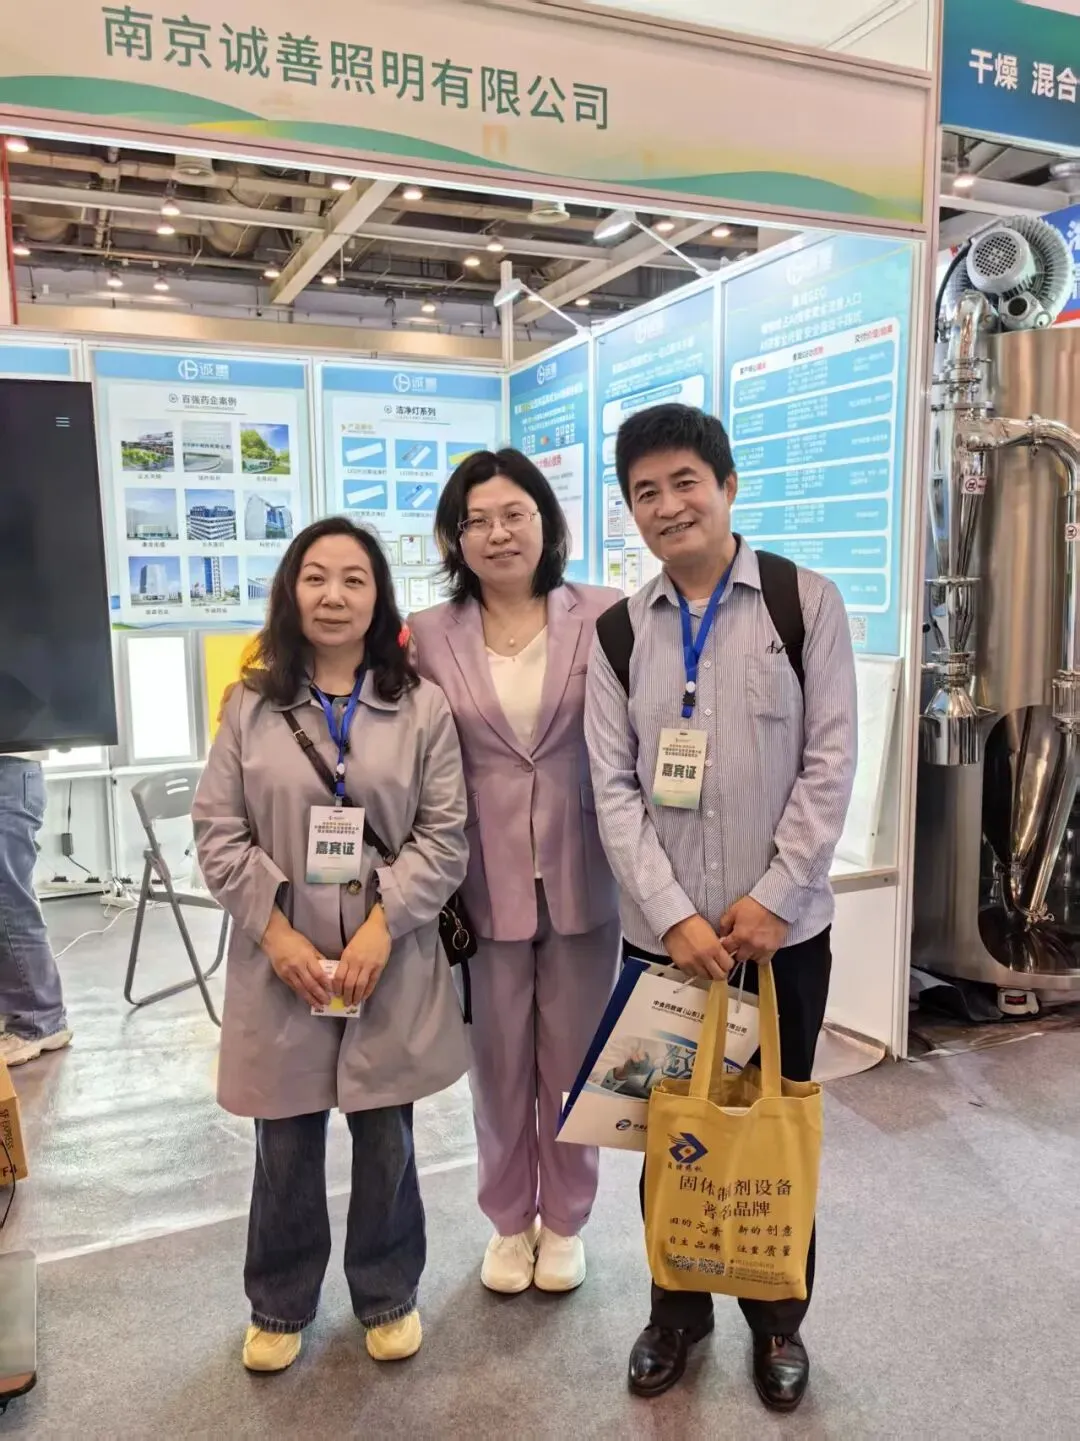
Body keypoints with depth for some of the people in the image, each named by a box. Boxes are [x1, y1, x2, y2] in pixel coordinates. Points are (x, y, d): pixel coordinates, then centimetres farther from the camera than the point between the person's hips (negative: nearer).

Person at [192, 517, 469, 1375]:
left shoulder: (422, 705, -2)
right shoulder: (252, 705, 2)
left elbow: (444, 836, -4)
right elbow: (218, 833, 0)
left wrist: (380, 927, -13)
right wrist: (277, 932, -9)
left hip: (392, 963, 0)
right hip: (281, 964, 1)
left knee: (386, 1141, 13)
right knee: (286, 1147, 14)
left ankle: (388, 1295, 37)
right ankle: (280, 1305, 38)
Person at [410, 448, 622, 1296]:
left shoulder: (605, 618, -5)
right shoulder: (430, 636, -1)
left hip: (583, 878, -1)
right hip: (485, 885, 1)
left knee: (572, 1062, 16)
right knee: (499, 1064, 16)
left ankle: (564, 1222, 39)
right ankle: (509, 1221, 40)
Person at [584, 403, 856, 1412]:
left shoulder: (806, 603, -2)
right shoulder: (618, 632, 4)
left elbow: (830, 764, -5)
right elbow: (613, 788, -1)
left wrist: (772, 897, -12)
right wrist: (674, 916, -11)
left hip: (781, 927, -1)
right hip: (661, 933, 2)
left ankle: (777, 1317, 37)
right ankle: (677, 1306, 37)